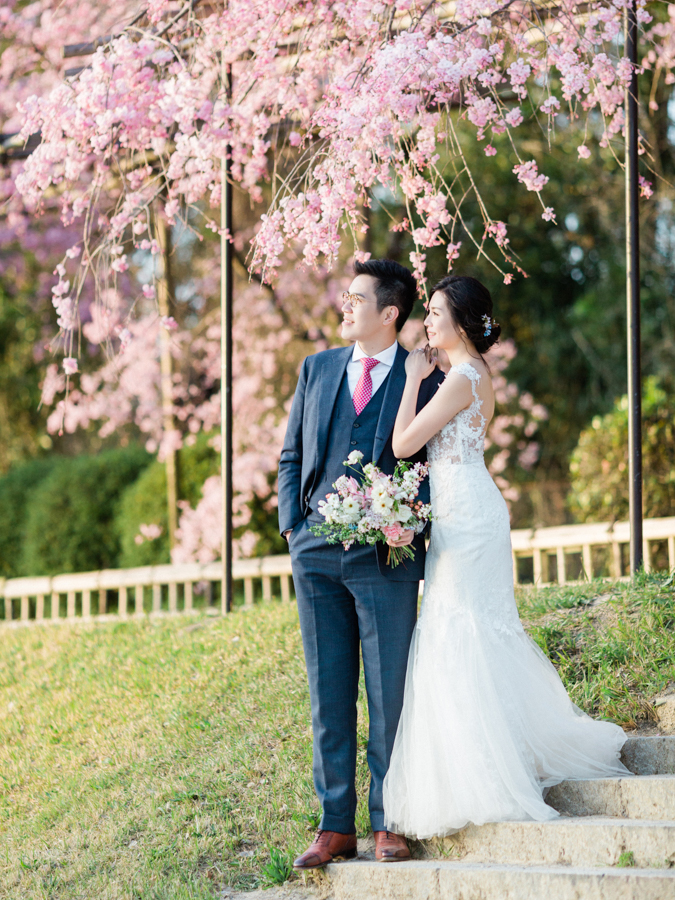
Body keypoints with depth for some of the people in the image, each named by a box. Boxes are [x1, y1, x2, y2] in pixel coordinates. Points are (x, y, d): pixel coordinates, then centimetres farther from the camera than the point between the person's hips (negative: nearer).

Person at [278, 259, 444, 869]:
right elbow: (291, 457, 17)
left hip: (386, 554, -4)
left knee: (389, 693, -1)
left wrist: (411, 528, -11)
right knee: (328, 695, 6)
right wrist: (292, 526, 6)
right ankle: (335, 827, 12)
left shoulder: (426, 379, 2)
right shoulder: (317, 369, 13)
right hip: (316, 553, 4)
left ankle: (388, 824, 7)